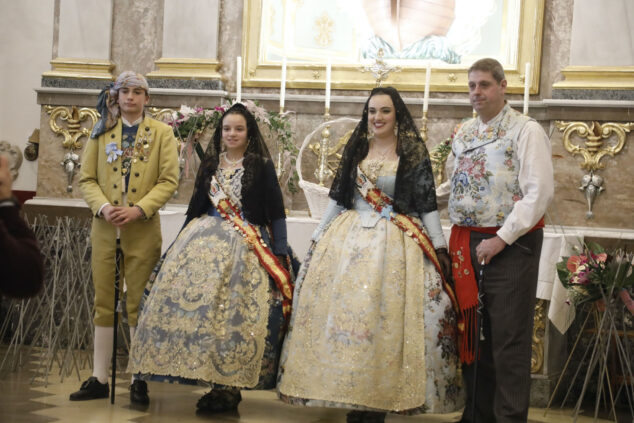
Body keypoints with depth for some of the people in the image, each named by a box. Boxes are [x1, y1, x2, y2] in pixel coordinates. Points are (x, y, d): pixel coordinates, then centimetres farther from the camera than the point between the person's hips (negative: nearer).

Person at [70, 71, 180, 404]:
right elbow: (86, 179, 7)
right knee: (104, 303, 5)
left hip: (142, 230, -2)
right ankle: (99, 379, 11)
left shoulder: (161, 133, 6)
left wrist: (139, 209, -15)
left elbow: (169, 180, -2)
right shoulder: (101, 132, 12)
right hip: (105, 228, 2)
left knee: (139, 304, 1)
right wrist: (103, 207, -12)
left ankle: (139, 380, 8)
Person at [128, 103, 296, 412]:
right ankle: (216, 383, 4)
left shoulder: (262, 165, 1)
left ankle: (229, 384, -1)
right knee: (194, 301, -5)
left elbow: (276, 212, -2)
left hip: (246, 247, -4)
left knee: (236, 310, -9)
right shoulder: (211, 164, 14)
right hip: (205, 240, 4)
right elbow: (196, 206, 19)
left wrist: (281, 254, -8)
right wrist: (183, 243, 17)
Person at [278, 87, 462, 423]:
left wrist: (439, 247, -3)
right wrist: (318, 240, 14)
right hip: (349, 238, 4)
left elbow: (427, 204, 0)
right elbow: (337, 198, 15)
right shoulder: (355, 149, 10)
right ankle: (352, 396, 9)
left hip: (396, 244, -4)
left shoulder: (414, 153, 0)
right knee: (344, 312, 0)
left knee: (386, 318, -6)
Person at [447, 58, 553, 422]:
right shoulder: (463, 134, 13)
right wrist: (459, 237, 9)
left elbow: (539, 192, -15)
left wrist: (501, 239, -17)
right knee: (473, 334, 12)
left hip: (510, 245, -7)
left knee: (509, 338, -3)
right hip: (468, 246, 7)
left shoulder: (526, 131, -8)